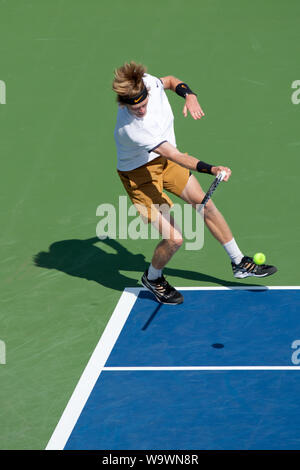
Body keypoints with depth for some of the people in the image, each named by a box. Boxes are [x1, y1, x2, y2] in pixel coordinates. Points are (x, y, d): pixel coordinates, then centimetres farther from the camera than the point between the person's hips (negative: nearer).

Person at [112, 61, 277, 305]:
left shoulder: (147, 81, -20)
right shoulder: (131, 128, -39)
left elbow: (171, 81, 7)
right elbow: (176, 157, -42)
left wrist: (189, 95, -11)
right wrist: (211, 169, -53)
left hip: (164, 157, 7)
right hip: (139, 174, -7)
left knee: (205, 204, 13)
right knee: (174, 239, -13)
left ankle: (240, 263, 32)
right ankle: (153, 278, 21)